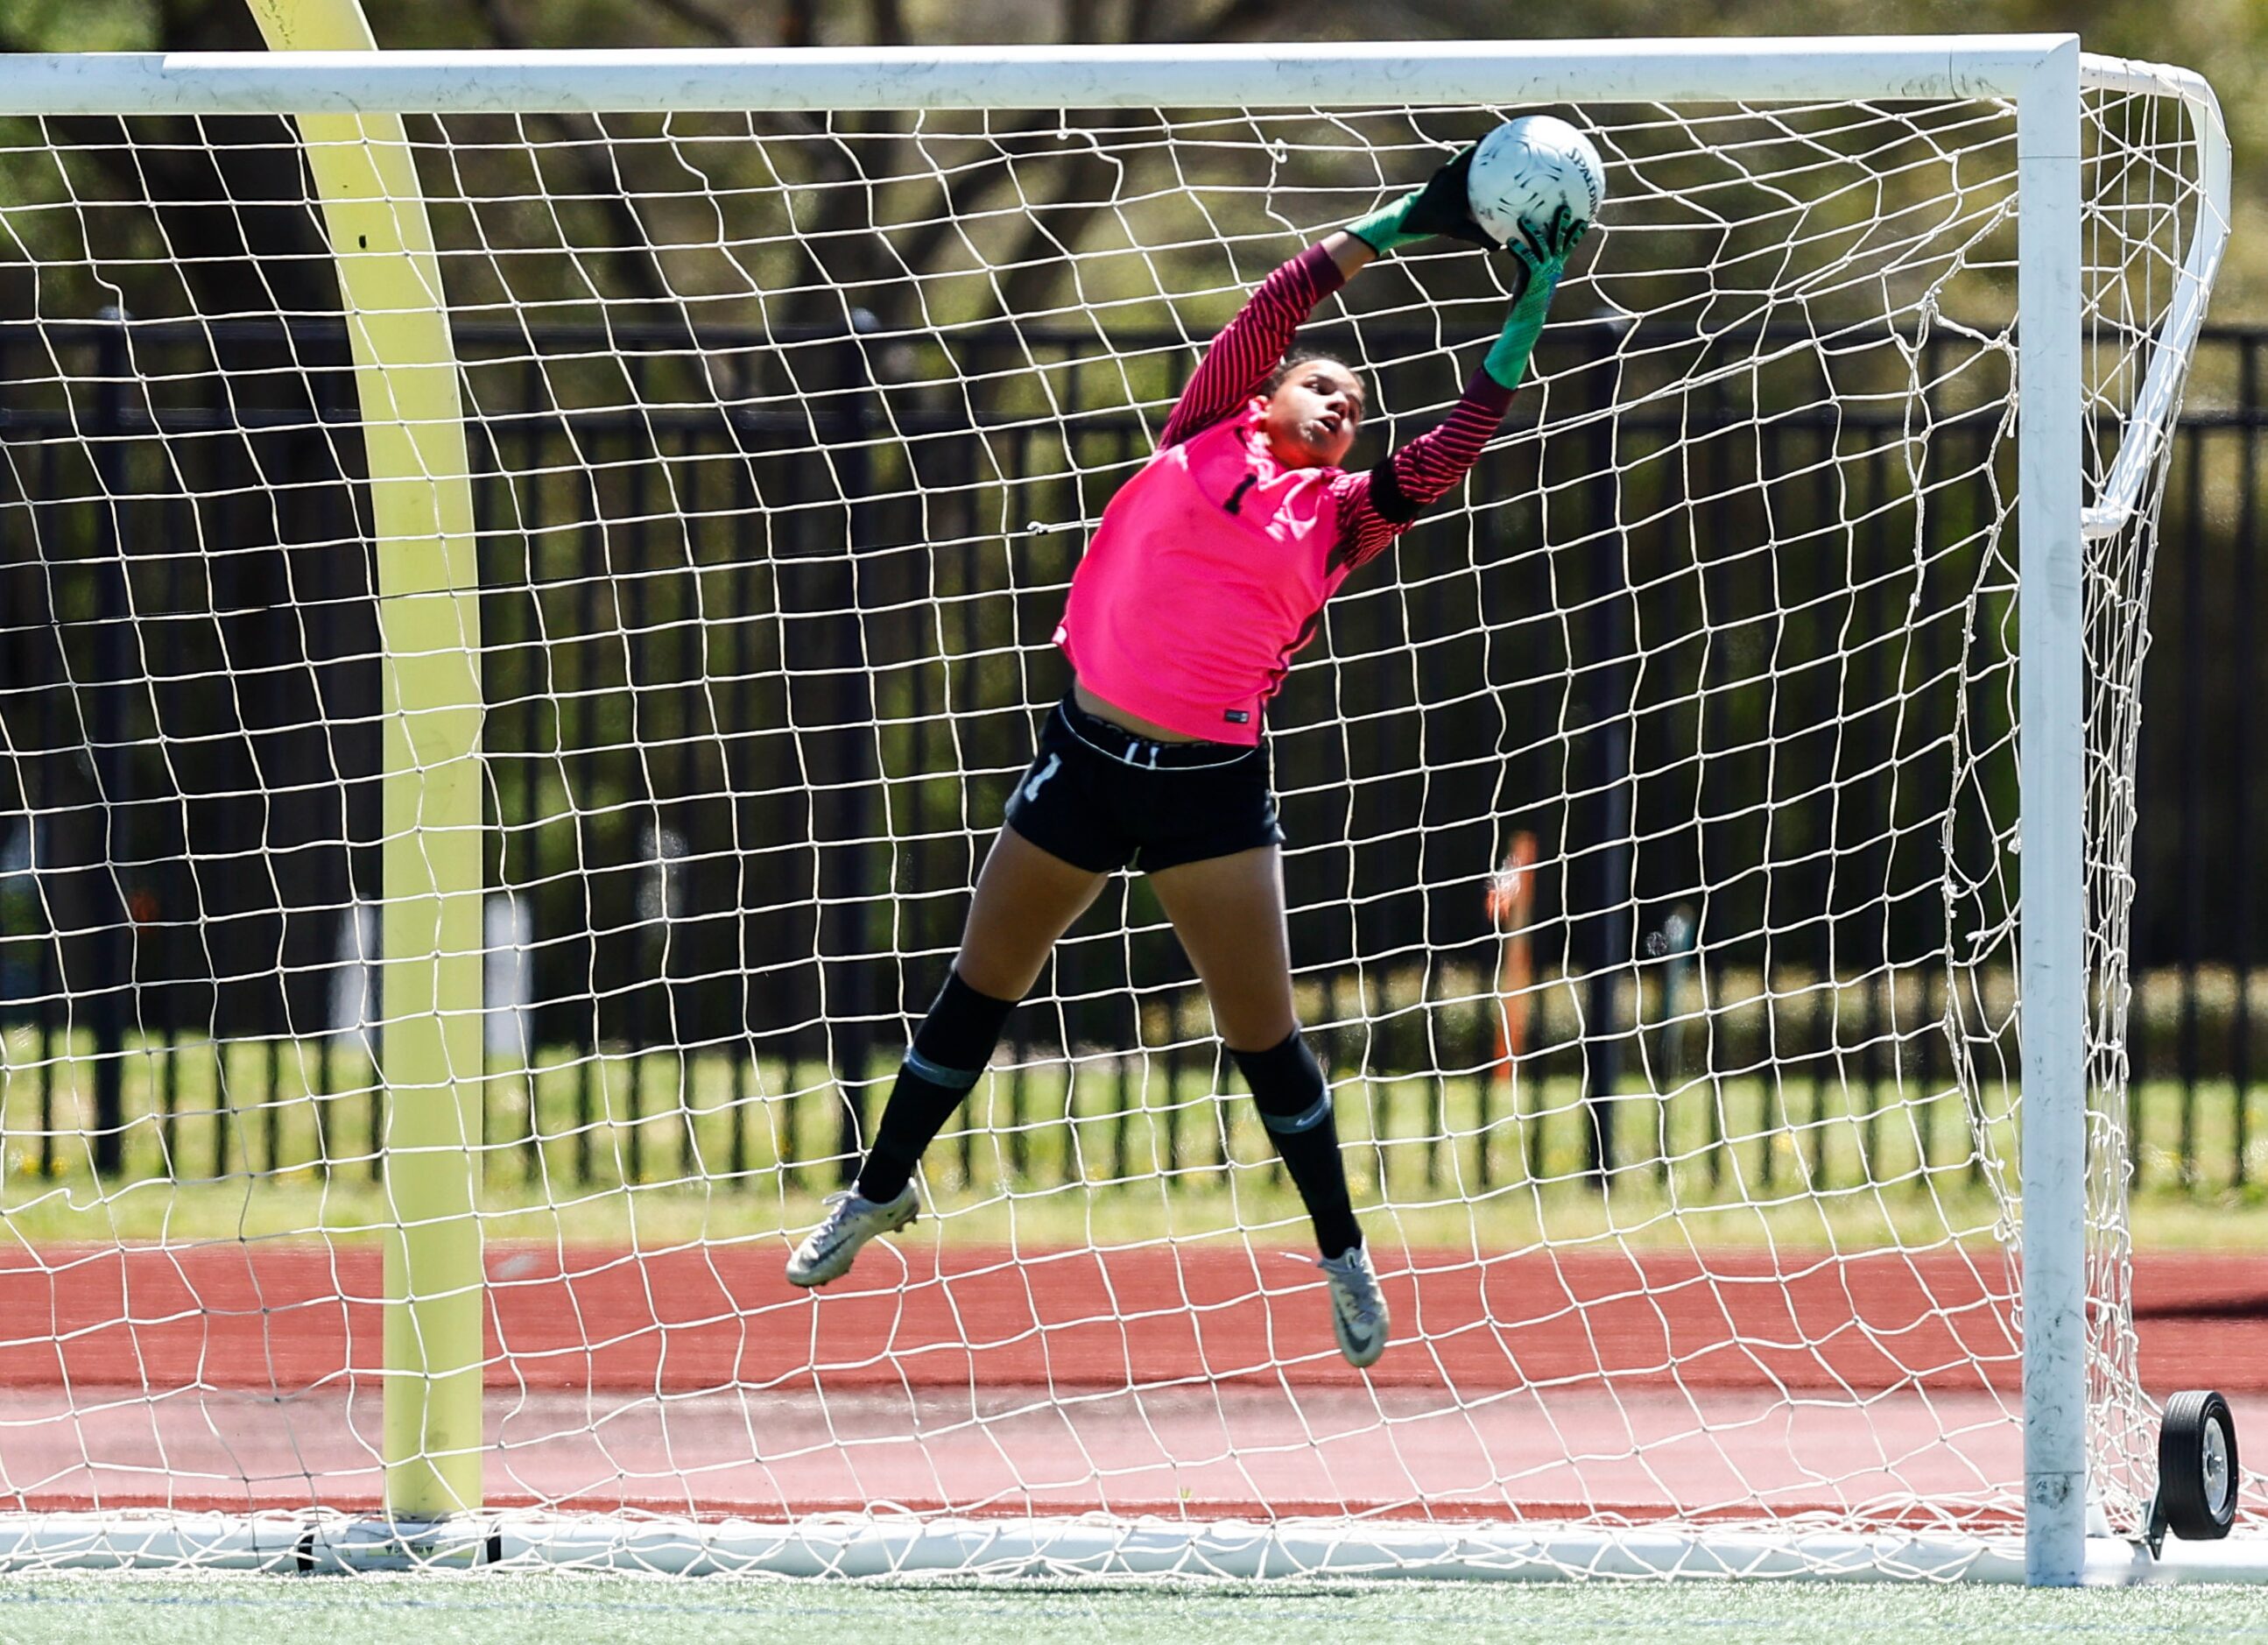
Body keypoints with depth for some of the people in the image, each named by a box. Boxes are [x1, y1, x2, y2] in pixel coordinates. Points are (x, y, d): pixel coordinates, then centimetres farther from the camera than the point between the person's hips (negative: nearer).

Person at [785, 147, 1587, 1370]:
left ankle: (1342, 1253, 15)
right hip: (1087, 754, 0)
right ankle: (882, 1189, 28)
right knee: (979, 989, 11)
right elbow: (1275, 305, -2)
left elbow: (1456, 443, -4)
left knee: (1261, 1032, 0)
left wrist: (1529, 315, -8)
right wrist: (1399, 223, -4)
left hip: (1214, 789, 0)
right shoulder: (1204, 440, 4)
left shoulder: (1341, 516, 4)